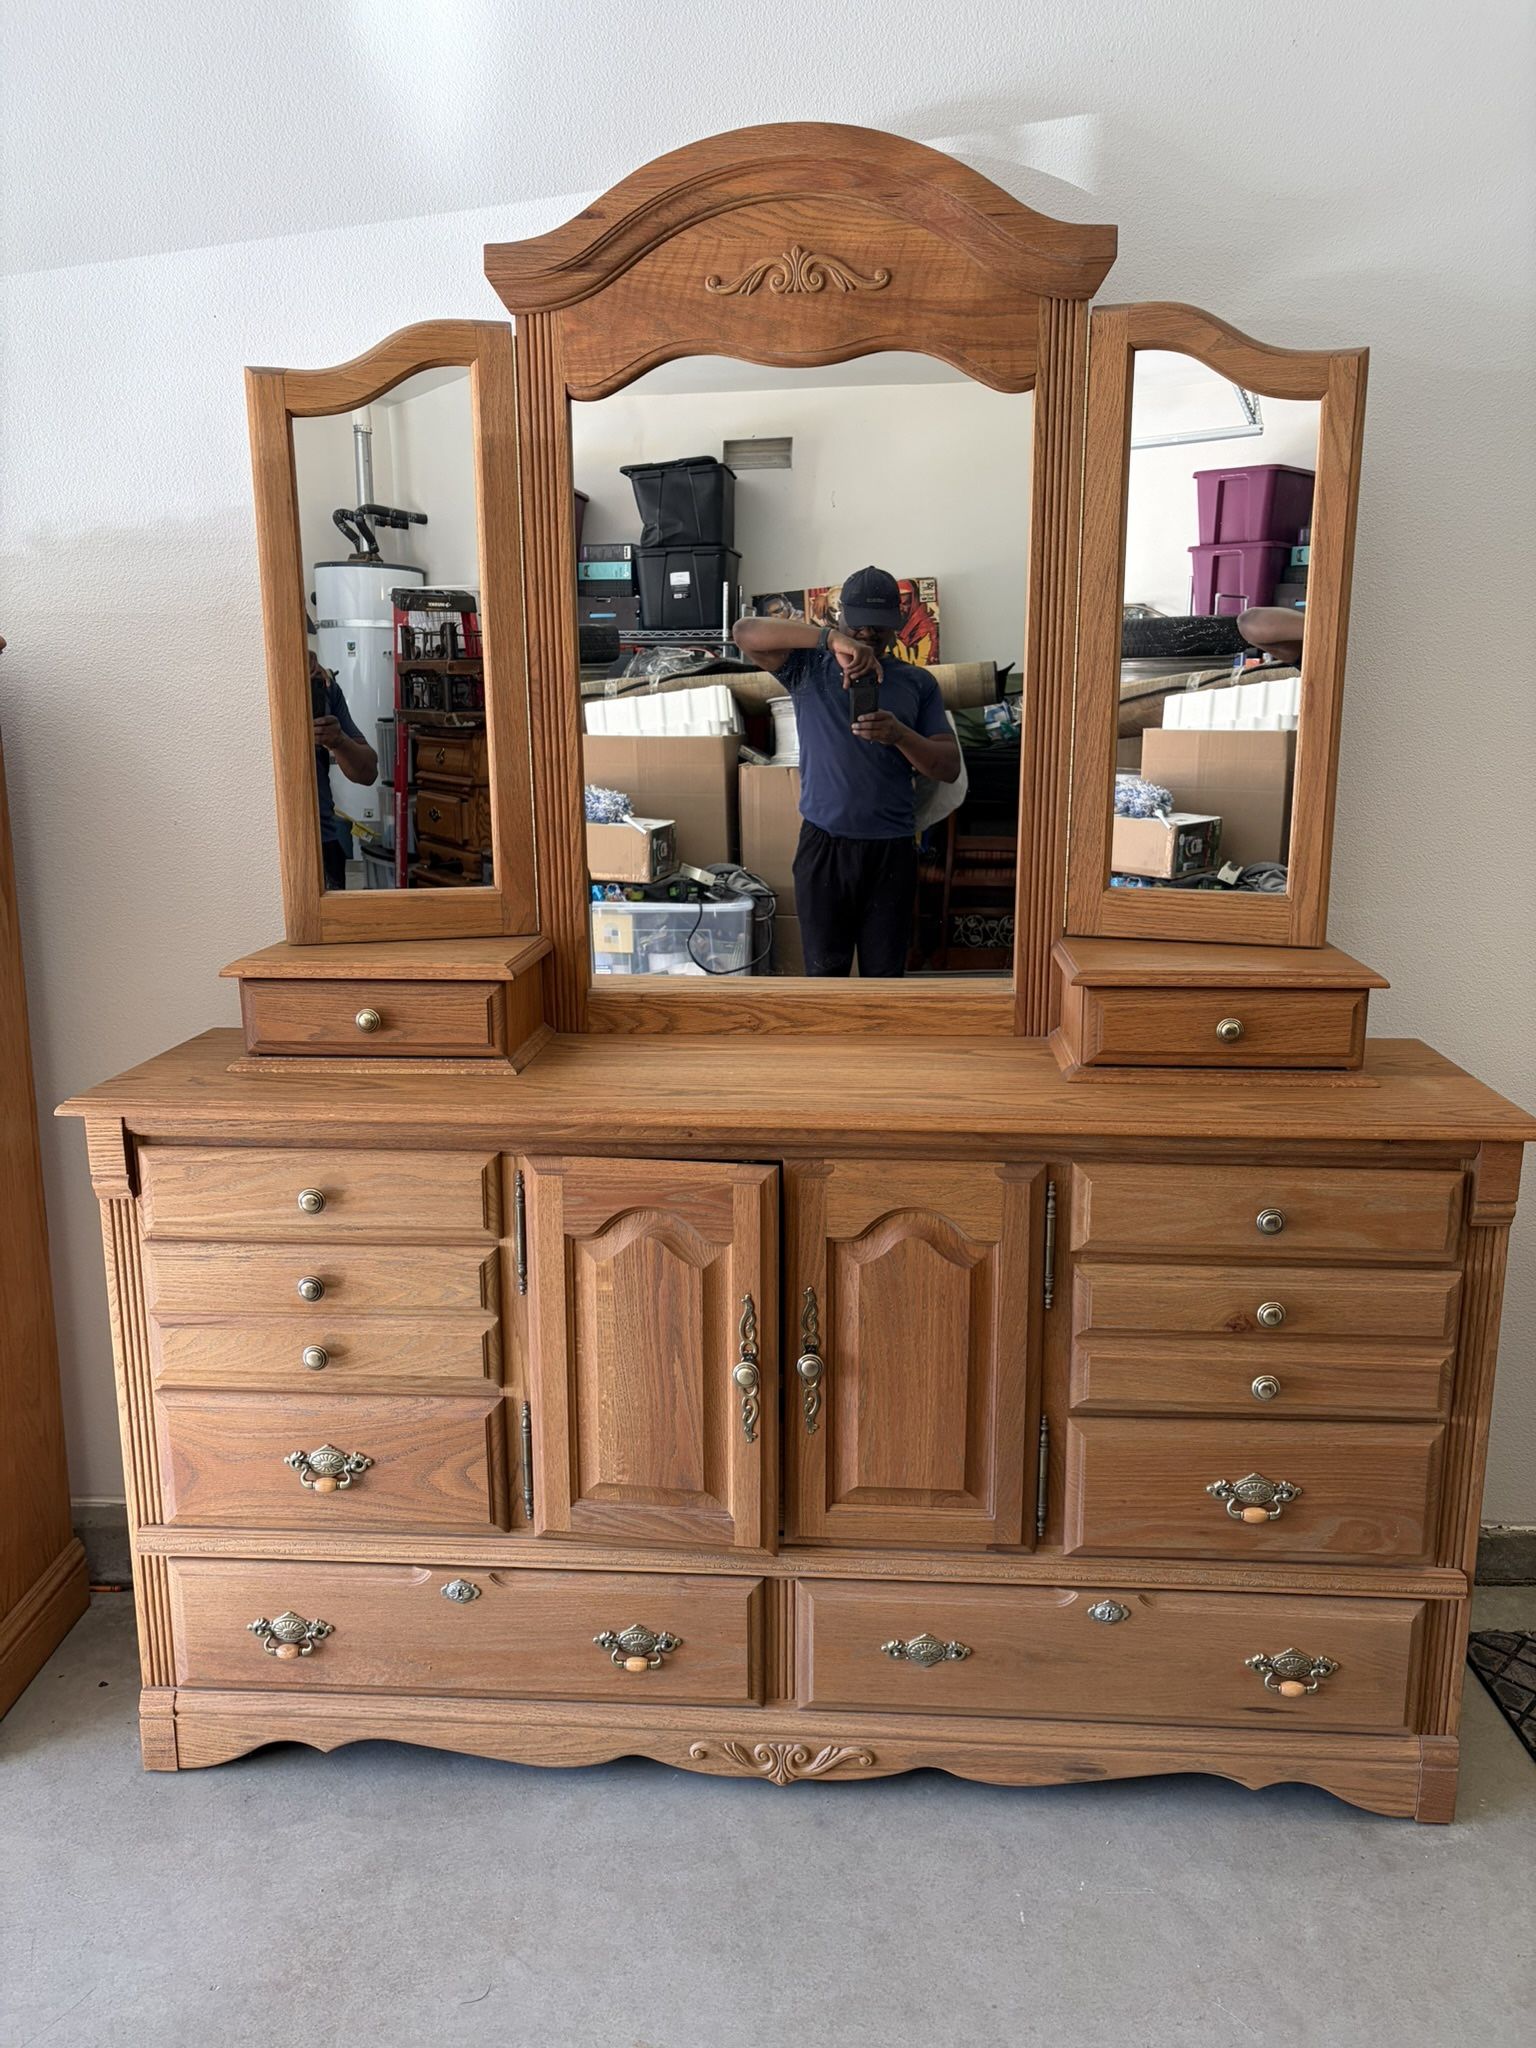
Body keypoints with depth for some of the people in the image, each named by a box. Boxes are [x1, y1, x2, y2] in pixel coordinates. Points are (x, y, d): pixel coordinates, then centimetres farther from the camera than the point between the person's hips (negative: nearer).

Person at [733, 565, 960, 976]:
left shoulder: (917, 683, 9)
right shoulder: (809, 667, 4)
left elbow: (949, 767, 5)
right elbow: (744, 632, -13)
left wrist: (900, 735, -16)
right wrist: (831, 639, -26)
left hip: (892, 848, 1)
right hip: (823, 844, -1)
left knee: (886, 973, 6)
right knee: (824, 970, 5)